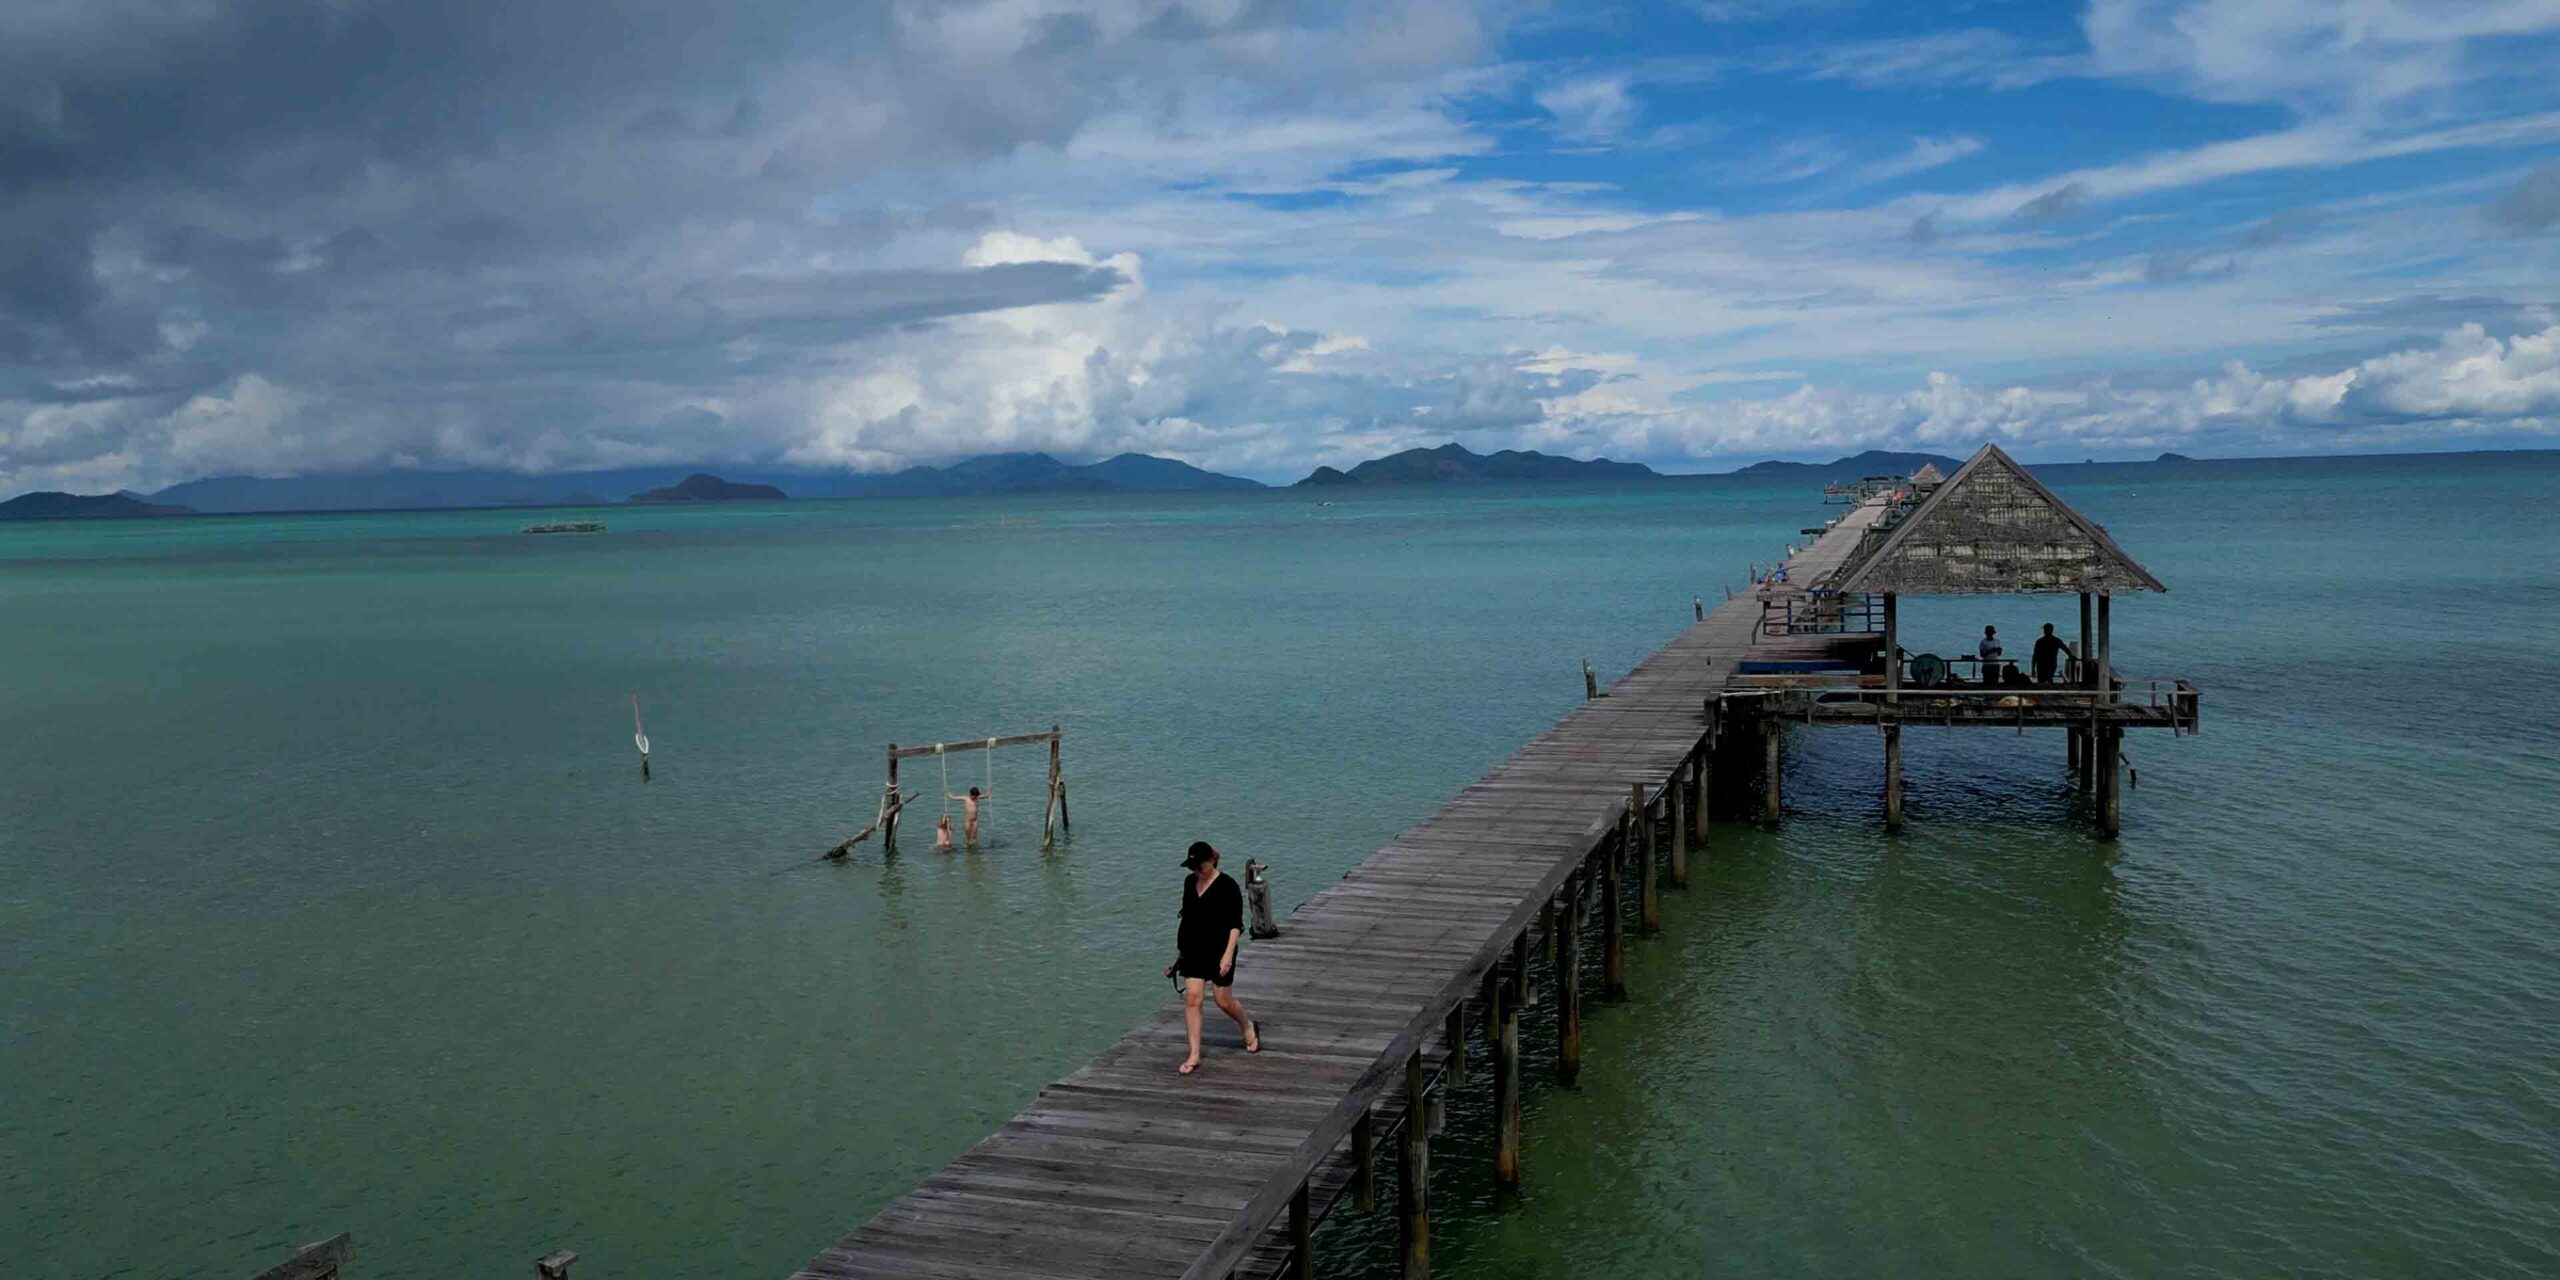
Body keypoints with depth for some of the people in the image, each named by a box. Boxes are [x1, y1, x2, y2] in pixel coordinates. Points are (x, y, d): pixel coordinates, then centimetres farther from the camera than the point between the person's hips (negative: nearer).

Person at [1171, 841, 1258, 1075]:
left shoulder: (1227, 886, -13)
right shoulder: (1189, 882, 5)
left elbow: (1236, 924, -15)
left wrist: (1228, 954, -23)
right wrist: (1179, 946, 19)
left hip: (1219, 950, -5)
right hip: (1193, 950, 5)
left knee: (1224, 1001, 6)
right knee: (1192, 998, -6)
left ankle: (1249, 1027, 37)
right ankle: (1194, 1055, -2)